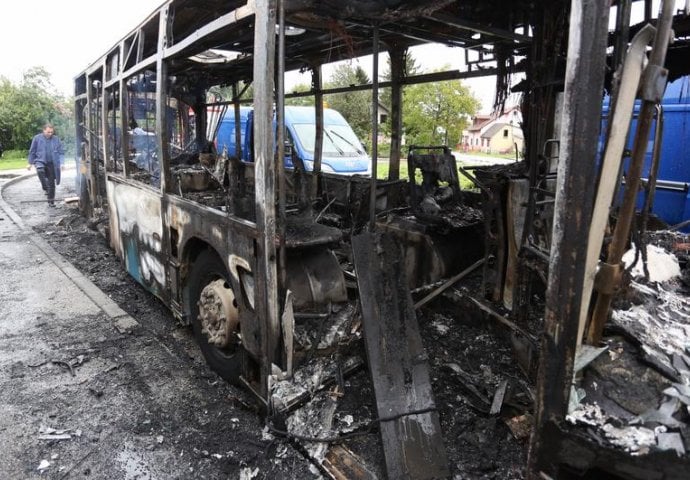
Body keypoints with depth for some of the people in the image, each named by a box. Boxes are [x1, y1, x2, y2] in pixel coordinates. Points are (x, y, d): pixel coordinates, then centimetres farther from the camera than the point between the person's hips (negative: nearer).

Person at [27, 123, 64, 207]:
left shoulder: (56, 139, 1)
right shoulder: (37, 138, -1)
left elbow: (61, 152, 4)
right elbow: (32, 151, 6)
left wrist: (61, 163, -7)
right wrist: (30, 163, 9)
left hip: (52, 163, 1)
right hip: (40, 160, -1)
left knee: (51, 182, 5)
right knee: (40, 170, -37)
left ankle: (51, 200, 17)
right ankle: (45, 189, -25)